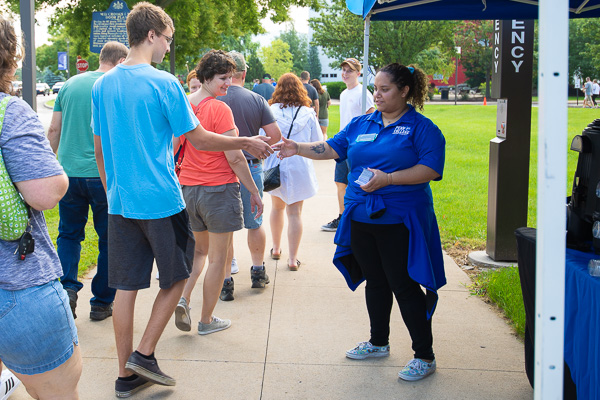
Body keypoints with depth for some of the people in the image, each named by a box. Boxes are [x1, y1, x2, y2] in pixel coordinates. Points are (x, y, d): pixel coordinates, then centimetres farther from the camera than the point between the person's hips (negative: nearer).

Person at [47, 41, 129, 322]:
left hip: (69, 172, 4)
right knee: (108, 238, 9)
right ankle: (102, 302, 15)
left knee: (69, 233, 18)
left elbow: (53, 130, 10)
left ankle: (68, 287, 1)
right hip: (105, 174, -4)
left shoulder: (70, 84, 8)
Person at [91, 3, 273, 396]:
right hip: (162, 201, -6)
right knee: (176, 276, 13)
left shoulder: (102, 85, 7)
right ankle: (144, 354, 10)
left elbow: (99, 148, 13)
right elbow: (199, 139, -8)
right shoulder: (164, 84, -12)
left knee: (126, 287, 9)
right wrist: (247, 142, 4)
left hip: (121, 202, 6)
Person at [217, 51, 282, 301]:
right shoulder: (256, 100, -2)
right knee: (255, 223, 18)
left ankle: (226, 282, 8)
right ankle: (258, 273, 29)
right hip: (252, 167, 2)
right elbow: (275, 135, -3)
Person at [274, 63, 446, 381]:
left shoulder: (421, 128, -6)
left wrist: (387, 179, -23)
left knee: (404, 286, -4)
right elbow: (332, 148, 14)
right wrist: (298, 149, 1)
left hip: (400, 221, -6)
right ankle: (378, 343, 33)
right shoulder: (362, 124, 12)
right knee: (375, 282, 16)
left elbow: (431, 169, -16)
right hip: (362, 219, 6)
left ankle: (424, 356, 8)